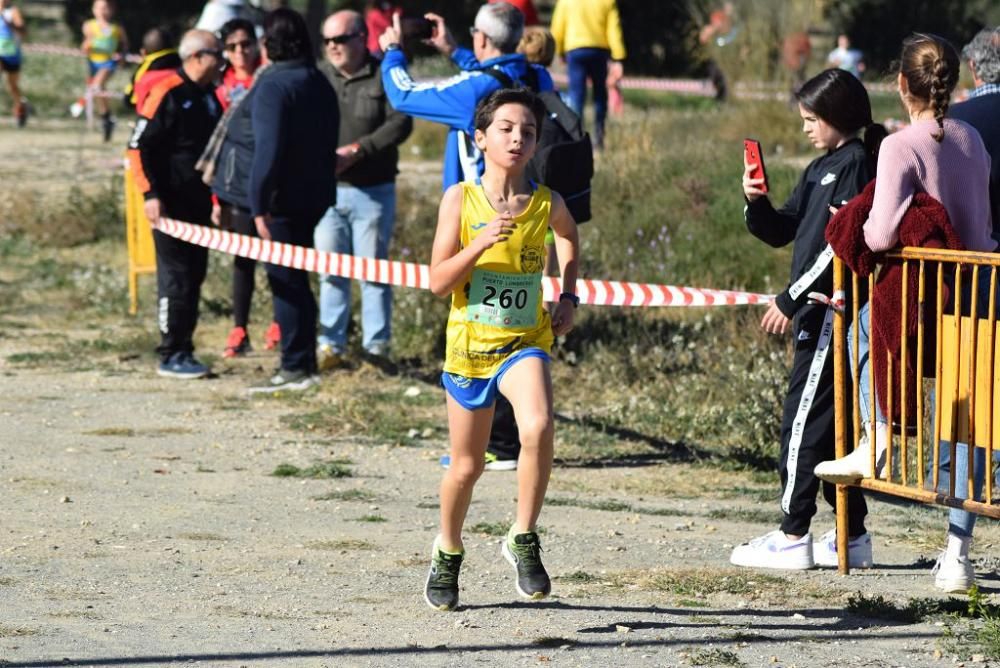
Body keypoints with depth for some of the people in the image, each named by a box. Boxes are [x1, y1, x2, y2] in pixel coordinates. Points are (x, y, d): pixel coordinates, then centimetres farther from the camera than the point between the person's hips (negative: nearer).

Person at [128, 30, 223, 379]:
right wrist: (151, 194, -20)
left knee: (194, 276, 9)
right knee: (175, 278, -7)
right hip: (171, 202, -8)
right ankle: (171, 356, -3)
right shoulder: (167, 93, -13)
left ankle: (184, 350, 15)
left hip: (198, 203, 8)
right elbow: (138, 146, -15)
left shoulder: (207, 94, 13)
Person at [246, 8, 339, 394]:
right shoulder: (320, 84, 12)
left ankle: (296, 368, -2)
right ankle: (302, 363, 22)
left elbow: (268, 150, -22)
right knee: (296, 279, 17)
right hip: (315, 196, 8)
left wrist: (259, 206, -22)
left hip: (283, 200, -8)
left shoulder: (273, 87, -16)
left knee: (286, 281, -3)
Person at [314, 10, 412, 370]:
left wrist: (356, 151, -17)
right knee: (330, 271, 6)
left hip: (373, 190, -3)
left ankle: (377, 347, 8)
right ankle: (330, 345, 12)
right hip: (326, 189, 3)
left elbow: (401, 123, -11)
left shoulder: (384, 77, -2)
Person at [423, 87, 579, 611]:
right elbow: (438, 282, -10)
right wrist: (481, 242, -23)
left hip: (524, 341, 0)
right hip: (469, 341, 0)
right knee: (466, 465, 11)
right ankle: (448, 552, 39)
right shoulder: (461, 199, -7)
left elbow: (570, 239, 23)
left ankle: (523, 540, -11)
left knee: (538, 428, -29)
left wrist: (568, 297, 12)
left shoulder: (547, 204, -3)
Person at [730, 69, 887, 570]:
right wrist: (755, 203, -1)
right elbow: (781, 231, 20)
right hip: (817, 313, 10)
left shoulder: (856, 163, -11)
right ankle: (852, 534, 15)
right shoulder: (820, 170, 17)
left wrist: (792, 299, -17)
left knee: (803, 420, -8)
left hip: (834, 310, -10)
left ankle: (793, 536, -6)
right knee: (833, 423, 11)